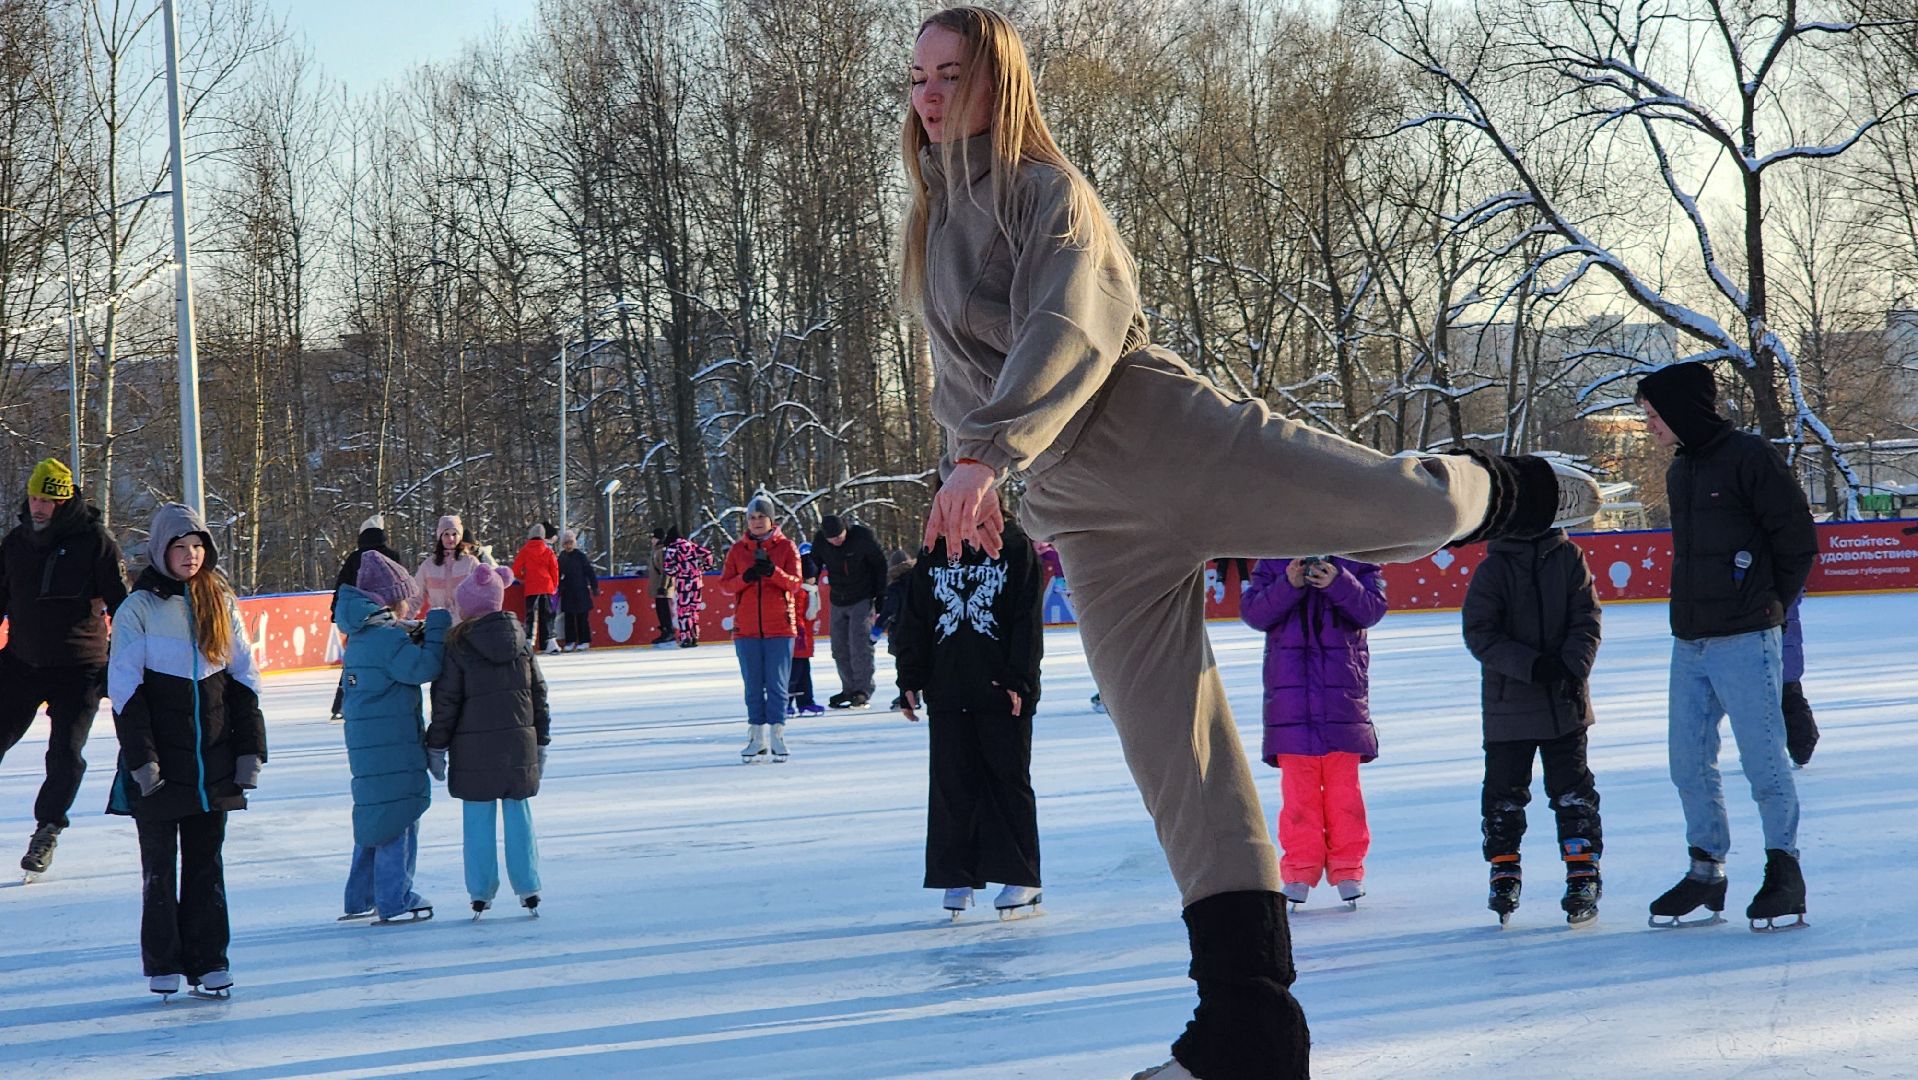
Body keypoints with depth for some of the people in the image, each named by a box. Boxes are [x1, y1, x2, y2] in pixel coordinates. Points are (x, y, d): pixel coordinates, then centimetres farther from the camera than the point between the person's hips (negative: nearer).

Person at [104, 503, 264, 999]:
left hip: (213, 762, 3)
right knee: (160, 865, 4)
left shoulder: (220, 604, 8)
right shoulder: (139, 609, -4)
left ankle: (208, 961, 13)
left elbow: (244, 679, 11)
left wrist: (250, 750, 5)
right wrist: (141, 757, -13)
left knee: (207, 861, 8)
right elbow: (125, 688, -6)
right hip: (161, 762, -3)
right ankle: (163, 966, 12)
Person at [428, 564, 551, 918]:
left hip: (475, 749, -3)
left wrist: (436, 746, 2)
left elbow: (446, 701, -7)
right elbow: (539, 693, 10)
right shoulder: (521, 642, 4)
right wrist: (541, 741, 18)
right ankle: (528, 889, 11)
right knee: (519, 815, 10)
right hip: (519, 744, 3)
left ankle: (481, 892, 7)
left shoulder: (458, 646, -9)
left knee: (478, 821, 4)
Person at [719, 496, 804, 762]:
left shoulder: (786, 547, 4)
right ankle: (757, 737, 9)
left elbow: (796, 584, -4)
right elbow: (724, 584, 4)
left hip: (779, 627, -2)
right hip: (746, 628, 2)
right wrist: (745, 577, -16)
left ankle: (777, 735, -1)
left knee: (777, 683, -4)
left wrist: (773, 572, -22)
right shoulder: (737, 549, 9)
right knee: (753, 685, 4)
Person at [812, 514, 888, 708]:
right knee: (840, 648, 6)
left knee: (860, 644, -13)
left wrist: (880, 595, -7)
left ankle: (863, 690, -10)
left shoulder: (862, 536, -17)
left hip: (862, 600, -5)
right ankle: (849, 689, 16)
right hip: (838, 602, 5)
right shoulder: (820, 541, -6)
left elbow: (880, 564, -7)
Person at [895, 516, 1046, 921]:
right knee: (951, 784, 3)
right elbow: (914, 620, 12)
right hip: (947, 689, 3)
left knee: (1009, 781, 2)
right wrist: (910, 679, 6)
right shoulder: (935, 553, 10)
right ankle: (957, 877, 10)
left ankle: (1021, 878, 6)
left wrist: (1018, 678, -11)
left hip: (1002, 691, -3)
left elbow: (1028, 619, -4)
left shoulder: (1015, 548, 0)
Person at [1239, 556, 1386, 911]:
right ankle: (1300, 869, 9)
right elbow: (1252, 612, -5)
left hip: (1344, 690, 0)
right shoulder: (1272, 562, 5)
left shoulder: (1358, 561, 4)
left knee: (1344, 785, 2)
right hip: (1289, 691, 0)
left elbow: (1372, 609, -8)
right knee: (1298, 787, 1)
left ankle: (1347, 868, 11)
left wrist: (1339, 584, -24)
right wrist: (1288, 585, -20)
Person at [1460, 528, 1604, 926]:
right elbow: (1479, 633, -10)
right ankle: (1504, 873, 21)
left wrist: (1573, 667, -16)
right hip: (1508, 702, -1)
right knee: (1504, 790, 6)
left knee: (1572, 788, 3)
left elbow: (1587, 621, 0)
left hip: (1564, 699, 1)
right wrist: (1530, 665, -19)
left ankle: (1583, 874, 10)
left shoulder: (1569, 558, 0)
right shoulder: (1494, 568, -6)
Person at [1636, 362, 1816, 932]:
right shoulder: (1680, 471, 14)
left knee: (1763, 762, -3)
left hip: (1744, 643, -8)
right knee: (1690, 765, 9)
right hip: (1688, 644, 8)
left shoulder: (1749, 457, -10)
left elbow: (1798, 537, -7)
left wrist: (1771, 602, 1)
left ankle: (1784, 874, 7)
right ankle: (1706, 873, 18)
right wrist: (1694, 606, 12)